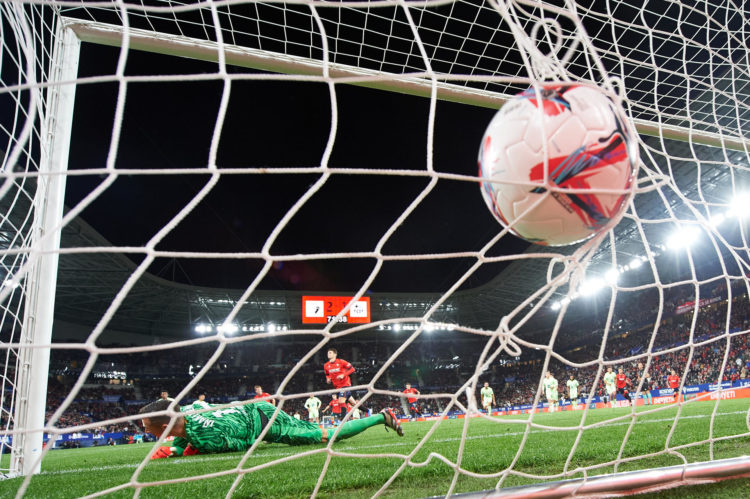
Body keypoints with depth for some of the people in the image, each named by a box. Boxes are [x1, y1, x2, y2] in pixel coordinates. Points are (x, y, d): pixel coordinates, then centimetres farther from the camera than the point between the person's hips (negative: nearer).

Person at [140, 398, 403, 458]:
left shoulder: (204, 436, -30)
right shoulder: (184, 414, -6)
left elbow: (242, 445, -15)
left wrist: (200, 450, -11)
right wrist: (169, 450, -3)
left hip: (264, 421, -8)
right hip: (253, 410, 8)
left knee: (330, 435, -1)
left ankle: (382, 416, 9)